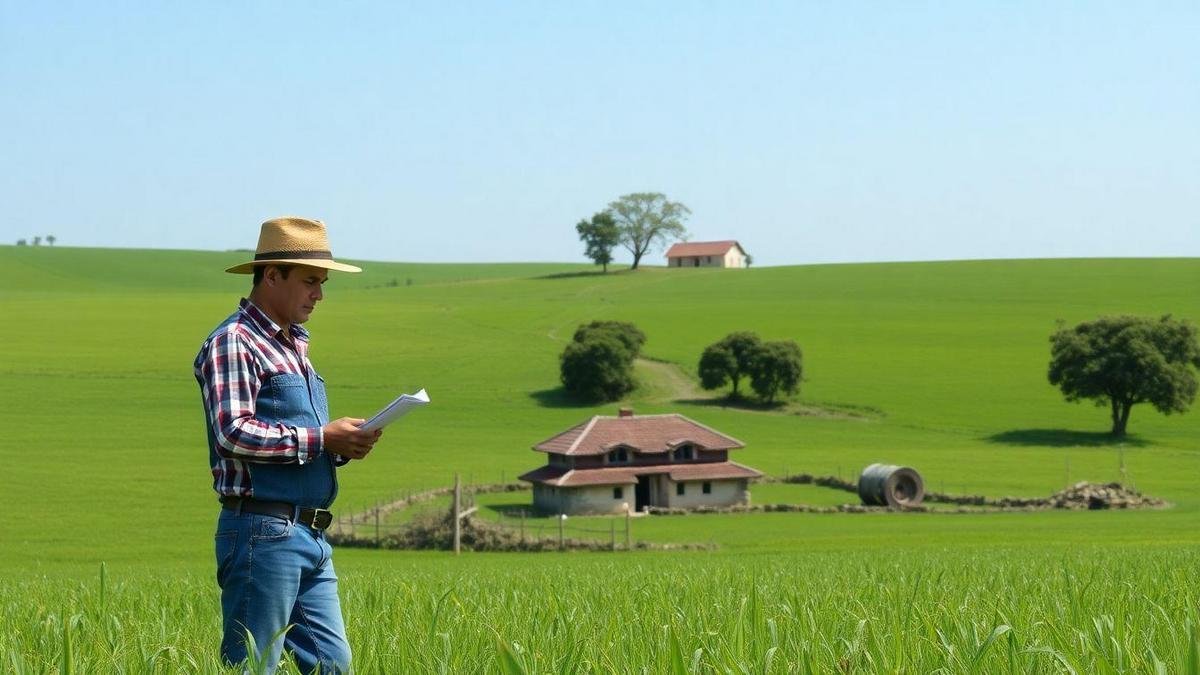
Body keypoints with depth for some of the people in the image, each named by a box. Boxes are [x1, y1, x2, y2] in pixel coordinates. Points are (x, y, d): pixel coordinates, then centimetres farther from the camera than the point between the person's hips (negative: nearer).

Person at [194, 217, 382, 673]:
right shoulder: (234, 342, -8)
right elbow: (233, 433, -20)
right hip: (262, 531, -9)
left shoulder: (295, 346, 21)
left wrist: (342, 447, 7)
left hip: (311, 536, 9)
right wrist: (322, 438, -17)